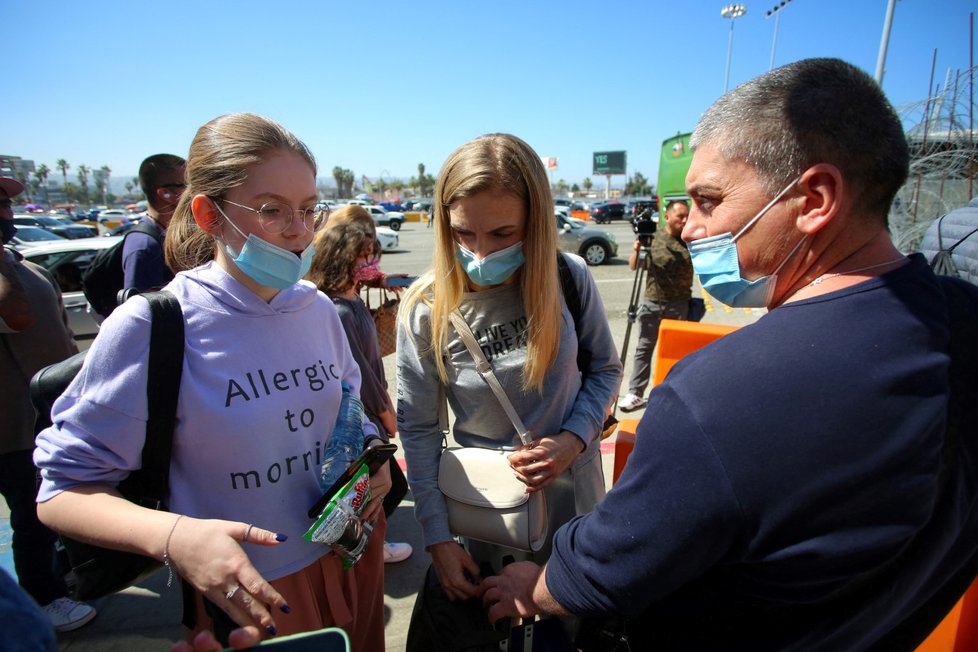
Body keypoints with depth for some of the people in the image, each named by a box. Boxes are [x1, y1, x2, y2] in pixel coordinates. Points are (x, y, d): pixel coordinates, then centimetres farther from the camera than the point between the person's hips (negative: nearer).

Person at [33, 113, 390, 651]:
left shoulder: (317, 309, -3)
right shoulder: (150, 326, -19)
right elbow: (62, 489, -14)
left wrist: (372, 456, -10)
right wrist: (174, 536, -31)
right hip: (248, 594, -4)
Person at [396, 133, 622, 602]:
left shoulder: (570, 279, -16)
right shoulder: (426, 309, -19)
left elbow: (605, 368, -1)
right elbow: (418, 427, -10)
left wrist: (576, 437, -18)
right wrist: (437, 537, -7)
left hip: (572, 484, 2)